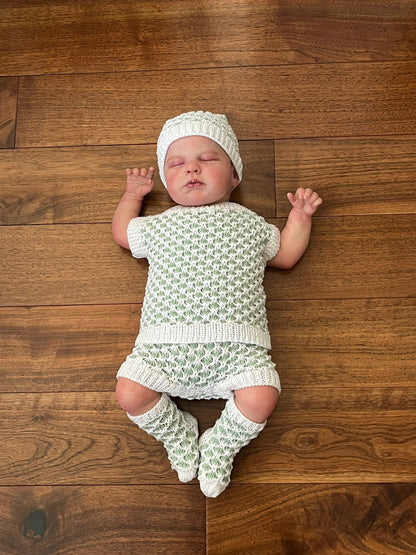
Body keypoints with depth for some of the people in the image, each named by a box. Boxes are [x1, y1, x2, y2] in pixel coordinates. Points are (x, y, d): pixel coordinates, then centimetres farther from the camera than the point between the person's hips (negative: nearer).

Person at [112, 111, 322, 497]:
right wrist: (133, 194, 38)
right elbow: (121, 232, 37)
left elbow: (285, 254, 28)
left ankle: (220, 447, 12)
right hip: (165, 344, 1)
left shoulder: (248, 222, 18)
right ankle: (179, 435, 16)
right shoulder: (158, 226, 20)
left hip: (234, 345, -1)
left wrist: (300, 215, 20)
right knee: (129, 393, -16)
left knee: (261, 397, -21)